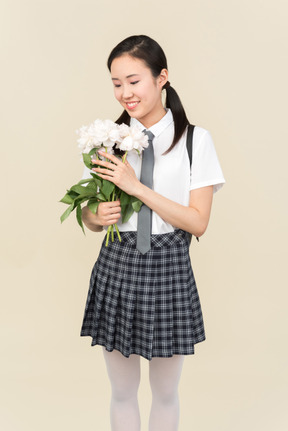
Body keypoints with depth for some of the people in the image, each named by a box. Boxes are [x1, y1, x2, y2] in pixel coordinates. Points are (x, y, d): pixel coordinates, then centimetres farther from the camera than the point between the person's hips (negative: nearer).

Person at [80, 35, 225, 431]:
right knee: (122, 392, 15)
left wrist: (137, 187, -17)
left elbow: (198, 222, -10)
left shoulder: (196, 141, -5)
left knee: (165, 393, 14)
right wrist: (98, 216, -14)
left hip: (168, 270, -2)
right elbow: (89, 215, 11)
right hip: (116, 268, 3)